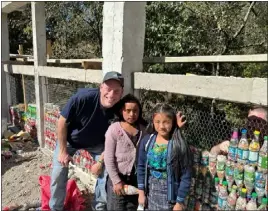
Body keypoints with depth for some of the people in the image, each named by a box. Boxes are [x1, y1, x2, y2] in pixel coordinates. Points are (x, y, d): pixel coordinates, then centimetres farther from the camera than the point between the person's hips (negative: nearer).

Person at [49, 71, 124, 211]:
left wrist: (100, 162, -12)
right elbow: (62, 121, -23)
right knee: (58, 175, 0)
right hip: (69, 139, -2)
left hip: (96, 143, 2)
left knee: (106, 171, -3)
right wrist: (63, 151, -17)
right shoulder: (83, 97, -37)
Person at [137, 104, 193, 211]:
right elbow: (141, 167, 3)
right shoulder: (146, 141, -5)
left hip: (169, 194, -3)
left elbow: (186, 176, -11)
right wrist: (141, 192, 4)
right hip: (150, 192, 3)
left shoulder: (179, 145, -15)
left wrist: (180, 202, -9)